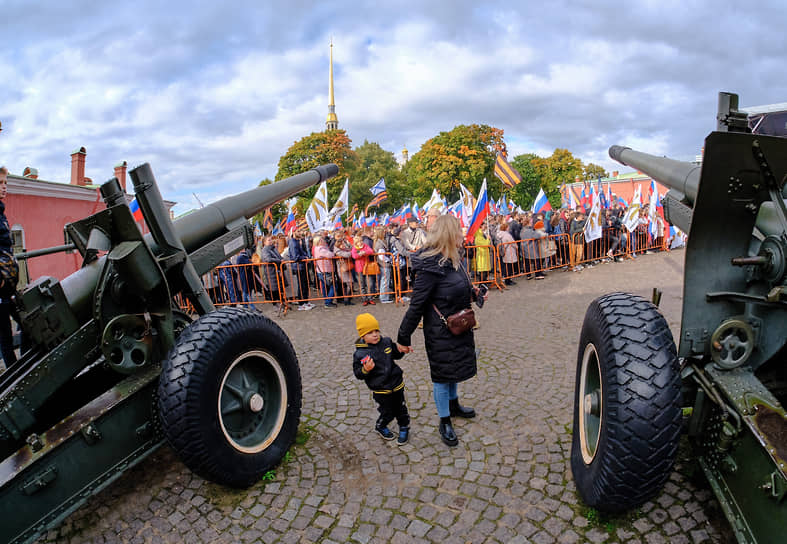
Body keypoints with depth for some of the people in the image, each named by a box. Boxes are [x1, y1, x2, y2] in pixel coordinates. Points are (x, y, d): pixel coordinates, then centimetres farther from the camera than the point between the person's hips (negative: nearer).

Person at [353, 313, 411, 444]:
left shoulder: (386, 342, -5)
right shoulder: (360, 354, -18)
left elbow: (395, 354, 12)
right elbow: (358, 374, -13)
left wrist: (401, 350, -9)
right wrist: (365, 370, -34)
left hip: (397, 384, 4)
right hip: (381, 390, -4)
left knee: (401, 408, 16)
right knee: (387, 413, 7)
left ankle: (404, 428, 42)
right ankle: (380, 427, 39)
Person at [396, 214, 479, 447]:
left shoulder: (451, 260, 0)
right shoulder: (431, 266, -27)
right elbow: (416, 304, -24)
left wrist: (472, 293, 0)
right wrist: (403, 337, -19)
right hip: (440, 332, -9)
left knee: (454, 368, 26)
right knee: (442, 374, 9)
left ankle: (453, 405, 49)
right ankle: (444, 422, 27)